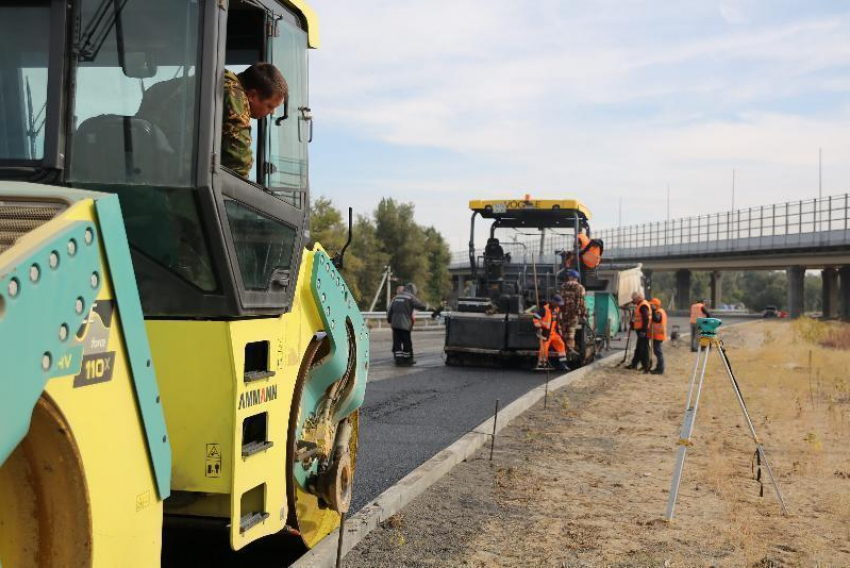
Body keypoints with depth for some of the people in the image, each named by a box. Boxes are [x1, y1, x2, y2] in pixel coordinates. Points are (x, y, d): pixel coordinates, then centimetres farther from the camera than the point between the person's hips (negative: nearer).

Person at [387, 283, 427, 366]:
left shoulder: (397, 297, 15)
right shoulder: (411, 297, -3)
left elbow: (389, 309, 15)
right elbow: (419, 305, -10)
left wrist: (389, 320, 22)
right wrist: (426, 307, 10)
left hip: (395, 324, 5)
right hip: (405, 324, -5)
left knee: (397, 341, 6)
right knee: (407, 342, 5)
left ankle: (398, 359, 3)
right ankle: (408, 359, 12)